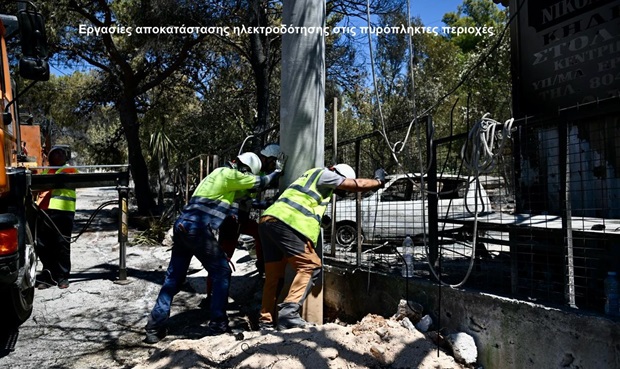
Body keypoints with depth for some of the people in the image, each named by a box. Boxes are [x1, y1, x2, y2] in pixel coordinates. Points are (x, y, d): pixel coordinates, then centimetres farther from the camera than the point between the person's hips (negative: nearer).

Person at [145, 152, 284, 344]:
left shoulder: (220, 173, 23)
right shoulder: (230, 174, -3)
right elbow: (259, 183, 6)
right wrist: (277, 171, 22)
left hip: (182, 226, 9)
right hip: (198, 229, -9)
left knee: (173, 277, 12)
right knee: (221, 272, 4)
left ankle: (154, 328, 15)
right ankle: (218, 323, 7)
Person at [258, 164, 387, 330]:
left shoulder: (313, 175, 32)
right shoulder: (324, 174, 5)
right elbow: (358, 185, 5)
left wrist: (321, 219, 33)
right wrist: (378, 181, 19)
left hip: (268, 219, 9)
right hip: (286, 222, -9)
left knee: (274, 274, 12)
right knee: (310, 266, -4)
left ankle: (265, 321, 12)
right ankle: (289, 312, -15)